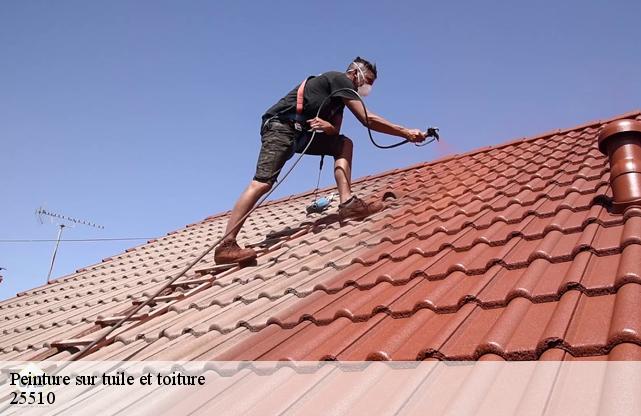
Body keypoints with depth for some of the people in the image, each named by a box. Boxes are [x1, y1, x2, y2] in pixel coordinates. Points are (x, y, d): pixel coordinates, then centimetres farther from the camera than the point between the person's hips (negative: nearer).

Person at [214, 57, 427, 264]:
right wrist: (406, 133, -8)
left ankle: (347, 203, -12)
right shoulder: (339, 79, -5)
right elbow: (368, 120, -12)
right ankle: (226, 246, -23)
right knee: (262, 183, -20)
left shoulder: (340, 95, 22)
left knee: (344, 144, 2)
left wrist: (327, 126, -15)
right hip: (280, 126, -9)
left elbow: (335, 132, 10)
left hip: (300, 132, 9)